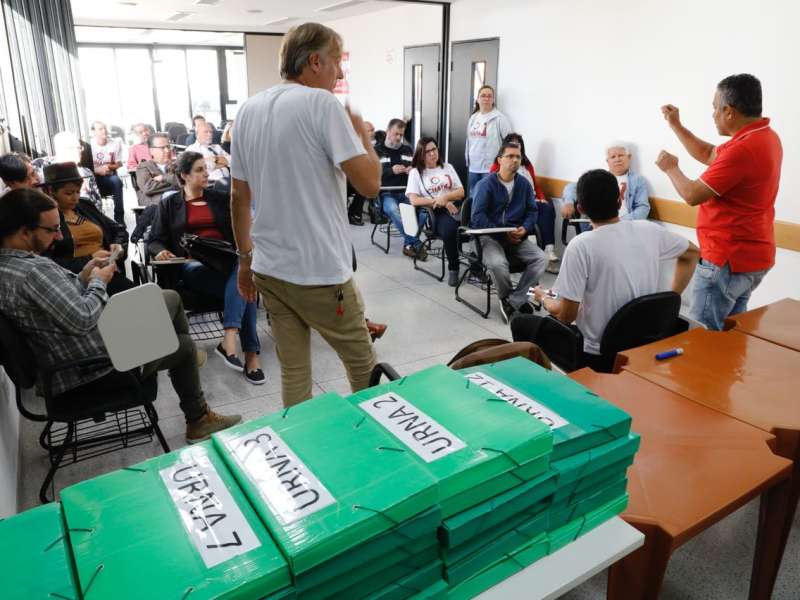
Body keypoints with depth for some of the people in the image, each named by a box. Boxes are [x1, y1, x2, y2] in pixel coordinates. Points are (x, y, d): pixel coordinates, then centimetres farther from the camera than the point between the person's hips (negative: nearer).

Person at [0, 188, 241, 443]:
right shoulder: (34, 270, -31)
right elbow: (83, 319, -30)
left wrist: (82, 278, 1)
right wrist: (98, 283, -14)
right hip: (101, 365, -10)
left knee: (171, 297, 17)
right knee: (184, 345, 13)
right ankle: (198, 421, 32)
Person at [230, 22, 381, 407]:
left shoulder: (248, 111, 10)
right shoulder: (322, 103, -12)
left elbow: (239, 197, 13)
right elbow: (369, 185, -16)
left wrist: (245, 258, 21)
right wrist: (363, 134, 2)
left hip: (268, 269, 7)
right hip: (319, 271, -7)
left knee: (293, 371, 15)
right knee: (362, 363, 13)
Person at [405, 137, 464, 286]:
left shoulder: (447, 167, 21)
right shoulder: (416, 172, 10)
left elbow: (461, 192, 14)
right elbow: (414, 200, -5)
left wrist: (445, 197, -7)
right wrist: (440, 203, -10)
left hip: (455, 207, 3)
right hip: (434, 213, -3)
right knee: (448, 231, -37)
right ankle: (453, 268, -16)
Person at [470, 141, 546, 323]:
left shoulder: (524, 184, 8)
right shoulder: (487, 184, -6)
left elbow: (532, 211, 12)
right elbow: (477, 217, -13)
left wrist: (525, 229, -10)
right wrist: (503, 233, -19)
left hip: (517, 237, 4)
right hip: (490, 235, -4)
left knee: (541, 258, -20)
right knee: (497, 263, -33)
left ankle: (512, 301, -10)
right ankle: (513, 299, -2)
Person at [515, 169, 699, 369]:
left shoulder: (581, 246, -21)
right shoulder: (649, 231, -5)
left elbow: (565, 316, -17)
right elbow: (692, 253, 14)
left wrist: (544, 298, 4)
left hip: (595, 355, -6)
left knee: (521, 323, 16)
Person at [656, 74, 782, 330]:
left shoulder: (743, 149, -25)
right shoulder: (764, 136, 9)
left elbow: (692, 195, -20)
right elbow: (709, 155, 21)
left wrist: (671, 168, -2)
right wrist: (676, 125, 17)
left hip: (728, 260, -10)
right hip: (751, 256, 10)